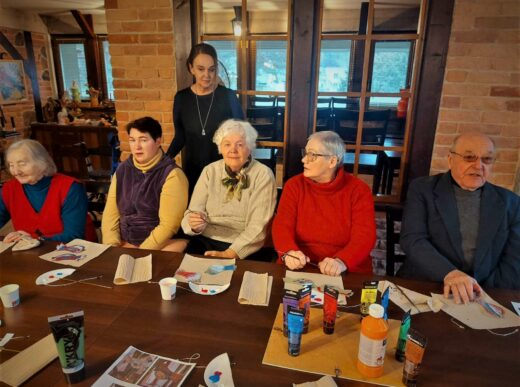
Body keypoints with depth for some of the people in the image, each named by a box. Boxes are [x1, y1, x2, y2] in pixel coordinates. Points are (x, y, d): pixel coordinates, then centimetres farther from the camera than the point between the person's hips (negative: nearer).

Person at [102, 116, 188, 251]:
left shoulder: (172, 174, -13)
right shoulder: (122, 170, 6)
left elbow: (169, 224, -17)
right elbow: (111, 213, 6)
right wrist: (112, 246, -7)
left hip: (163, 244, -5)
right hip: (126, 243, 5)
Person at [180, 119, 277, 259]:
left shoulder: (263, 175, -5)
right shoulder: (210, 171, 6)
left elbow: (258, 226, -11)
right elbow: (193, 210, 1)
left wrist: (229, 254, -19)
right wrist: (194, 223, -21)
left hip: (242, 249, -3)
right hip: (205, 241, 3)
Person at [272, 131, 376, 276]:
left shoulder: (358, 190, -2)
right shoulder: (294, 185, 3)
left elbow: (364, 236, -11)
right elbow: (282, 225, -6)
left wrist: (341, 261, -29)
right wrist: (289, 252, -26)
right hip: (299, 268, 1)